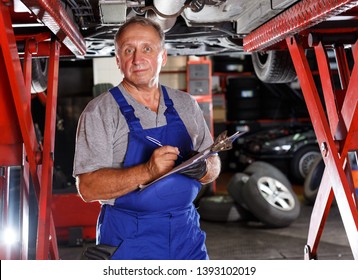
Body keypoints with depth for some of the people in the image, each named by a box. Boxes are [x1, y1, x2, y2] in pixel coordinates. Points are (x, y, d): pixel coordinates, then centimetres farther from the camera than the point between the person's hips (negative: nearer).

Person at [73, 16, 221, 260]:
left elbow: (214, 167, 10)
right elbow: (88, 187, -15)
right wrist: (148, 171, -27)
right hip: (128, 240, -4)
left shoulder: (186, 105, 6)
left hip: (186, 231, 4)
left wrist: (203, 168, -13)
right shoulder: (100, 111, -8)